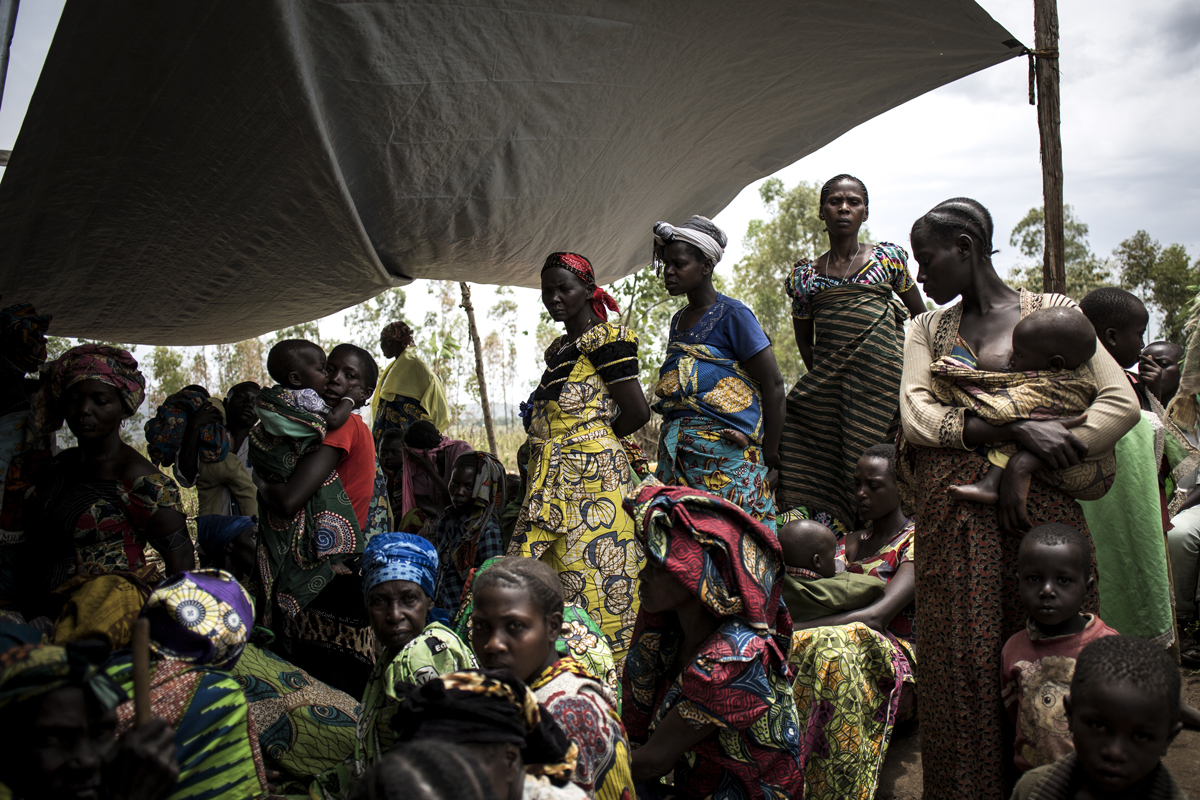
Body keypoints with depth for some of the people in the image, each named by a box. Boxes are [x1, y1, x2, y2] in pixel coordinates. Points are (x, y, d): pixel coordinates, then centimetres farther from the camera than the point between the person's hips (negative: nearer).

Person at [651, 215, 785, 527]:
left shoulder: (732, 314, -6)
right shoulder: (678, 320, 17)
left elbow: (773, 384, -7)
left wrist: (769, 452, -6)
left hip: (725, 454, -7)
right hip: (677, 453, 7)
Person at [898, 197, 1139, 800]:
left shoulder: (1053, 313, 7)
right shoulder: (927, 329, 14)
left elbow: (1122, 403, -3)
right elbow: (915, 417, -1)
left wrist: (1027, 463, -14)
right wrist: (1016, 429, -13)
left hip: (1039, 506, -2)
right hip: (953, 517, 2)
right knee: (961, 663, 1)